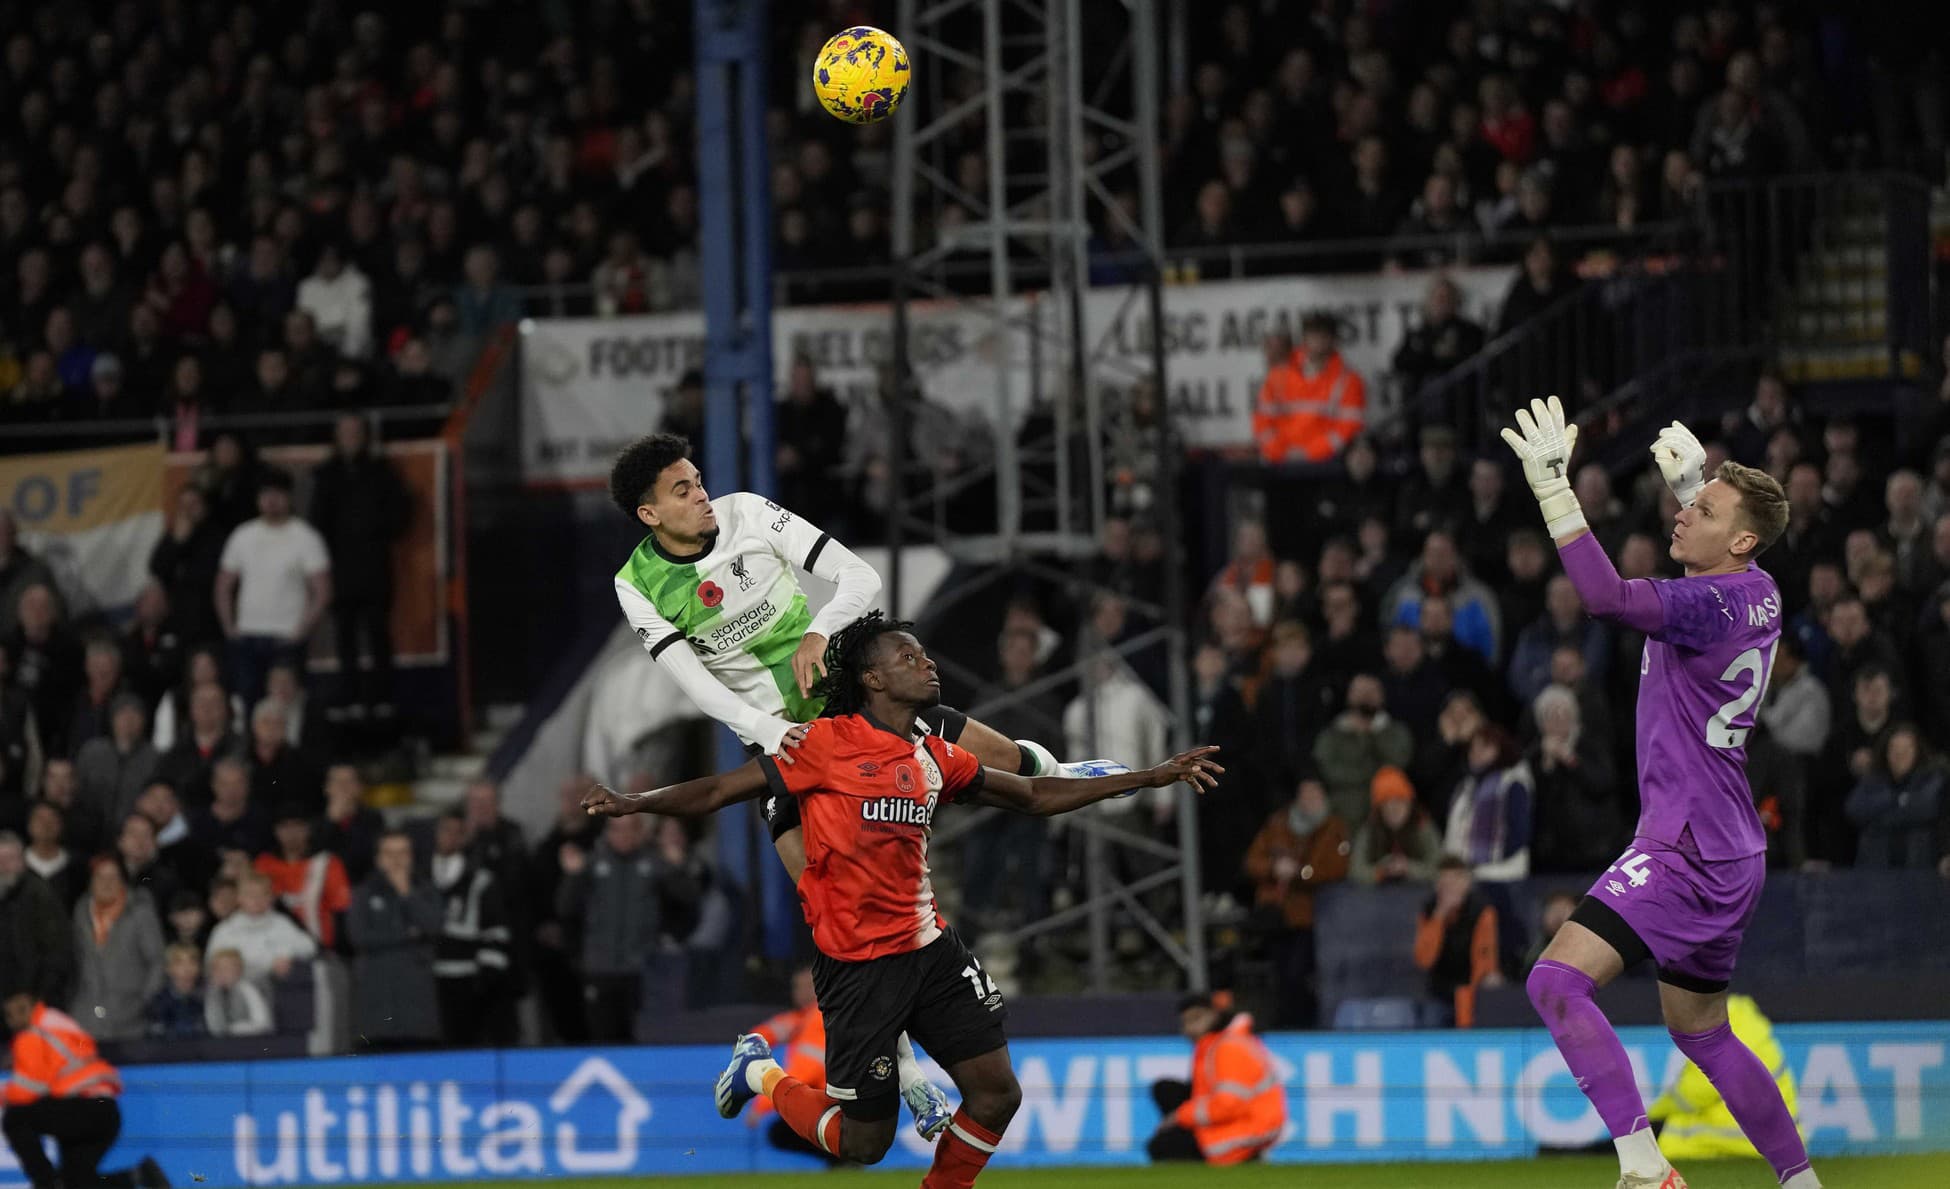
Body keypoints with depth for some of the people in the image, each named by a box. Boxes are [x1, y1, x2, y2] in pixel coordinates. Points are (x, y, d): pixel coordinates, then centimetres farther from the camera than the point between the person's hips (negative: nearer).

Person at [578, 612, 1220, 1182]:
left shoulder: (936, 756, 8)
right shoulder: (826, 743, -10)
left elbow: (1035, 795, 18)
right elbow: (718, 791, -9)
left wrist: (1151, 777, 16)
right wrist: (634, 802, -25)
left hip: (929, 947, 6)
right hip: (858, 964, -6)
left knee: (997, 1094, 0)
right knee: (865, 1143, 1)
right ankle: (761, 1074, 27)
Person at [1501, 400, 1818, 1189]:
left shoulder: (1711, 605, -19)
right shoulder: (1759, 593, 9)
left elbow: (1606, 595, -35)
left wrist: (1553, 485, -34)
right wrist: (1689, 481, 32)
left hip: (1686, 849, -10)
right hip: (1727, 855, 10)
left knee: (1558, 981, -19)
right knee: (1699, 1029, 21)